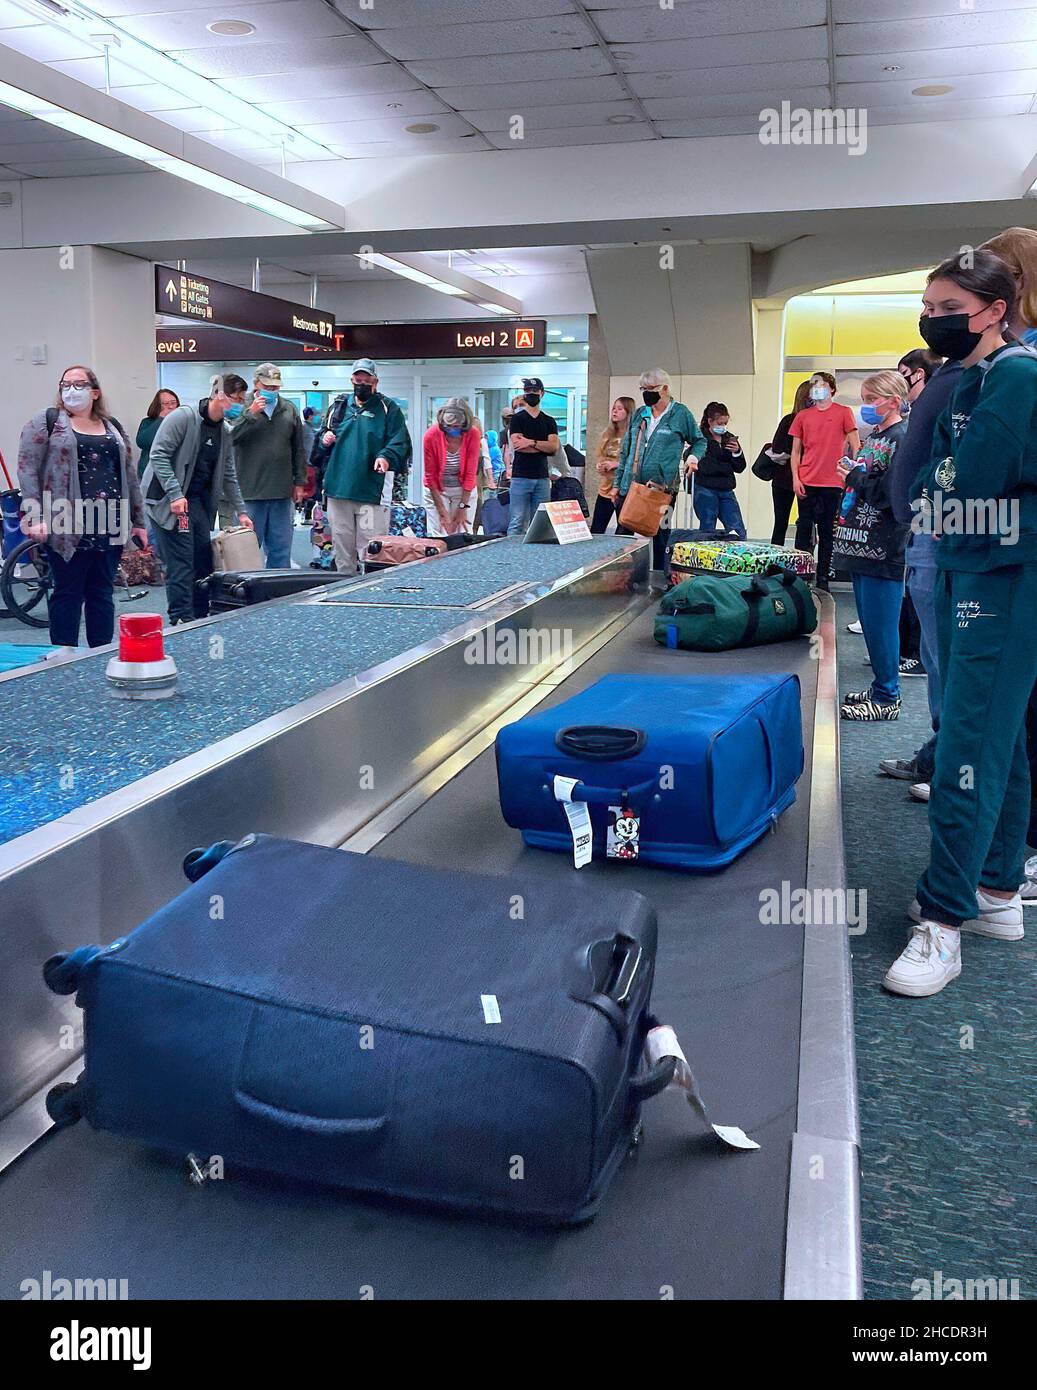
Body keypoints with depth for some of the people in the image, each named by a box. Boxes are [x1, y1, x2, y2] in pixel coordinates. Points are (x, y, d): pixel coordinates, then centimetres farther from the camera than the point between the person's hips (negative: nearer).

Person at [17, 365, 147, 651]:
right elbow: (27, 470, -4)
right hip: (69, 526, -4)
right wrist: (35, 517, -14)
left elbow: (129, 474, 18)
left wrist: (138, 521, 14)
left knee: (103, 593, 9)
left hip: (109, 526, 4)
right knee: (68, 593, 0)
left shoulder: (113, 427, 17)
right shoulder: (46, 422, 3)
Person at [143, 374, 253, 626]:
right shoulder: (184, 417, -14)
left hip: (198, 499, 8)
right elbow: (158, 454, -18)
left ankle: (201, 619, 17)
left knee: (204, 560, 7)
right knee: (181, 562, -10)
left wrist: (241, 511, 12)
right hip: (169, 500, -8)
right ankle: (181, 621, -5)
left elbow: (228, 475, 17)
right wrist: (175, 494, -23)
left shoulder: (225, 430, 10)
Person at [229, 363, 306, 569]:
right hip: (250, 491, -3)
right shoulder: (242, 408, 1)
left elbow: (299, 450, 16)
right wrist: (250, 414, -18)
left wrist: (299, 482, 12)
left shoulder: (289, 410, 12)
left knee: (281, 548, 8)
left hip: (282, 493, 3)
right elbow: (230, 438, -13)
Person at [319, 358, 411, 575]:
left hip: (371, 491, -4)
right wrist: (325, 440, 2)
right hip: (338, 489, 5)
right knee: (341, 544, 10)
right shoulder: (339, 406, 16)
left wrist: (386, 457, -26)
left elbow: (400, 442, -6)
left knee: (370, 549, -7)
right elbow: (323, 436, 26)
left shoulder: (388, 409, 3)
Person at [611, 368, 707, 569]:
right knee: (622, 534, 4)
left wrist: (694, 457, -10)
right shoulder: (639, 414, 12)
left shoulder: (680, 413, 0)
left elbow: (700, 441, 12)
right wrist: (617, 484, 14)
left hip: (663, 487, -4)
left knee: (659, 537, 4)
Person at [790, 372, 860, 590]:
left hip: (832, 484, -2)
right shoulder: (803, 416, 10)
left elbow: (856, 447, 1)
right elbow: (796, 451, 12)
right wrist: (795, 478, 0)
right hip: (807, 483, 2)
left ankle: (822, 579, 9)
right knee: (804, 529, 3)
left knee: (827, 532, 4)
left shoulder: (844, 413, 2)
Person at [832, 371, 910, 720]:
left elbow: (893, 492, -19)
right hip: (861, 544, 9)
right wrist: (849, 476, 10)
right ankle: (881, 687, 24)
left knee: (880, 623, -5)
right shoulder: (872, 438, 18)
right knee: (869, 621, 14)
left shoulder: (902, 438, -10)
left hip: (883, 549, -9)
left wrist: (855, 478, -10)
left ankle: (887, 698, 3)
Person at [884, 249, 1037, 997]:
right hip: (962, 574, 9)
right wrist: (939, 486, -3)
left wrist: (935, 484, -3)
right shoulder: (965, 379, 14)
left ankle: (943, 922, -6)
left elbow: (967, 480, -20)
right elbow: (924, 483, 15)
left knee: (970, 749, -10)